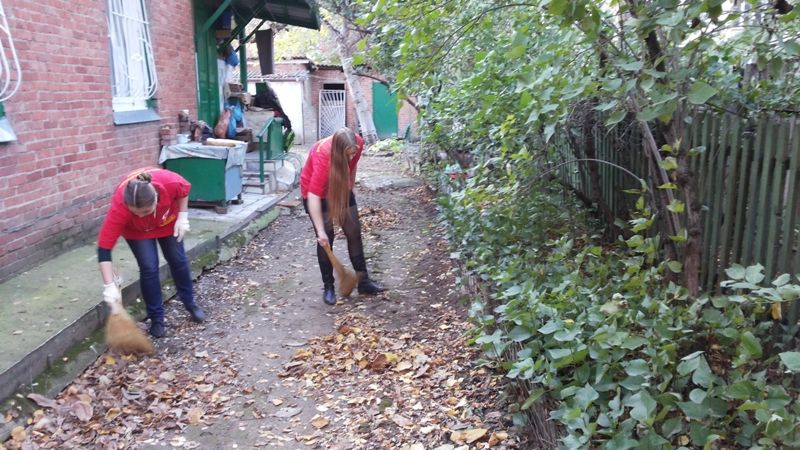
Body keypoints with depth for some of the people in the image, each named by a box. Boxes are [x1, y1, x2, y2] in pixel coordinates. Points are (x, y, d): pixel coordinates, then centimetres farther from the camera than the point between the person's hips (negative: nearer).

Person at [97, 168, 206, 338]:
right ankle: (156, 318, 6)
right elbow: (104, 247, -39)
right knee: (149, 268, -11)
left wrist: (182, 217, -18)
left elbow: (185, 190, -15)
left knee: (178, 260, 8)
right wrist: (110, 286, -43)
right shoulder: (119, 207, -43)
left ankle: (190, 303, 31)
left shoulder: (170, 182, -42)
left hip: (167, 221, 2)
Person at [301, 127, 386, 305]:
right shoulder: (322, 157, -38)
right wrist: (320, 230, -40)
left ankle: (363, 281, 12)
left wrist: (350, 189, 13)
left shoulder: (358, 143, -23)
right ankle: (328, 287, 7)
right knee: (326, 238, -7)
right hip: (316, 192, -5)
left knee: (354, 232, 3)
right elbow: (314, 196, -38)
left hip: (341, 189, 5)